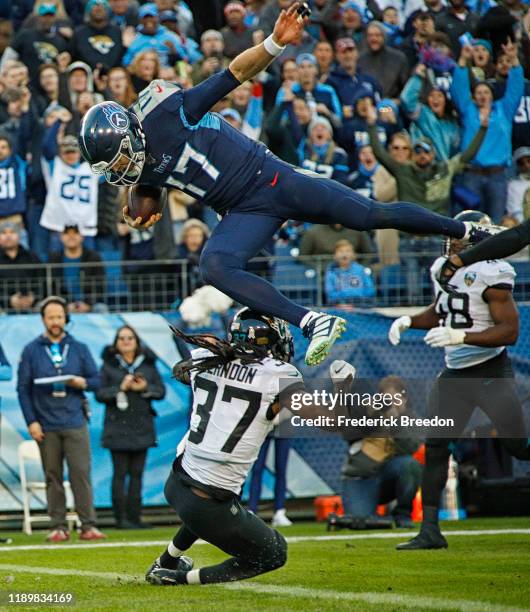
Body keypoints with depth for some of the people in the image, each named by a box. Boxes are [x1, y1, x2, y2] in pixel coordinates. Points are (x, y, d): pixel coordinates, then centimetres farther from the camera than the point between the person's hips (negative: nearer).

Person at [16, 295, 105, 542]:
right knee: (53, 476, 2)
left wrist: (82, 383, -11)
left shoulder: (79, 349, 11)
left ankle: (88, 525, -9)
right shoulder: (31, 351, 7)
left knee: (81, 473, -8)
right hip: (46, 426, 0)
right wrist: (31, 421, -4)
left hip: (75, 423, 0)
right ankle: (58, 526, 5)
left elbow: (96, 380, 12)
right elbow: (23, 389, 4)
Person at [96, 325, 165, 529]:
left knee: (137, 473, 4)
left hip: (142, 428, 3)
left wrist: (145, 388, -9)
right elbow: (99, 393, -4)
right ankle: (121, 518, -3)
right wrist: (121, 388, -15)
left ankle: (134, 517, 7)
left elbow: (161, 390, 9)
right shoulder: (108, 365, 2)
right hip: (117, 427, -3)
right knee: (120, 473, -4)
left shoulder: (147, 363, 10)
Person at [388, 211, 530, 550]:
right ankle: (430, 531, 2)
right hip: (455, 374, 7)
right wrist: (408, 321, 8)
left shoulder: (491, 275, -17)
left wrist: (460, 336, -28)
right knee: (435, 445, -1)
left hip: (491, 372, -7)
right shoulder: (442, 268, 7)